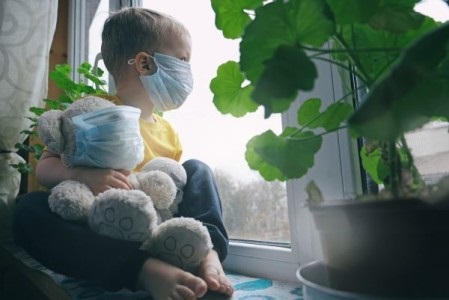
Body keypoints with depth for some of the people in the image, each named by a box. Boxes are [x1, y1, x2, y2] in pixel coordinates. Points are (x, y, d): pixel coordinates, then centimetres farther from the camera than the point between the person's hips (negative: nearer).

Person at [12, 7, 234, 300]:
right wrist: (82, 175, -32)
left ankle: (207, 252, -28)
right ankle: (147, 271, -38)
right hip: (99, 230, -3)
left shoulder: (167, 130, 9)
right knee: (29, 208, -28)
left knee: (197, 169, -5)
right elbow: (44, 168, -9)